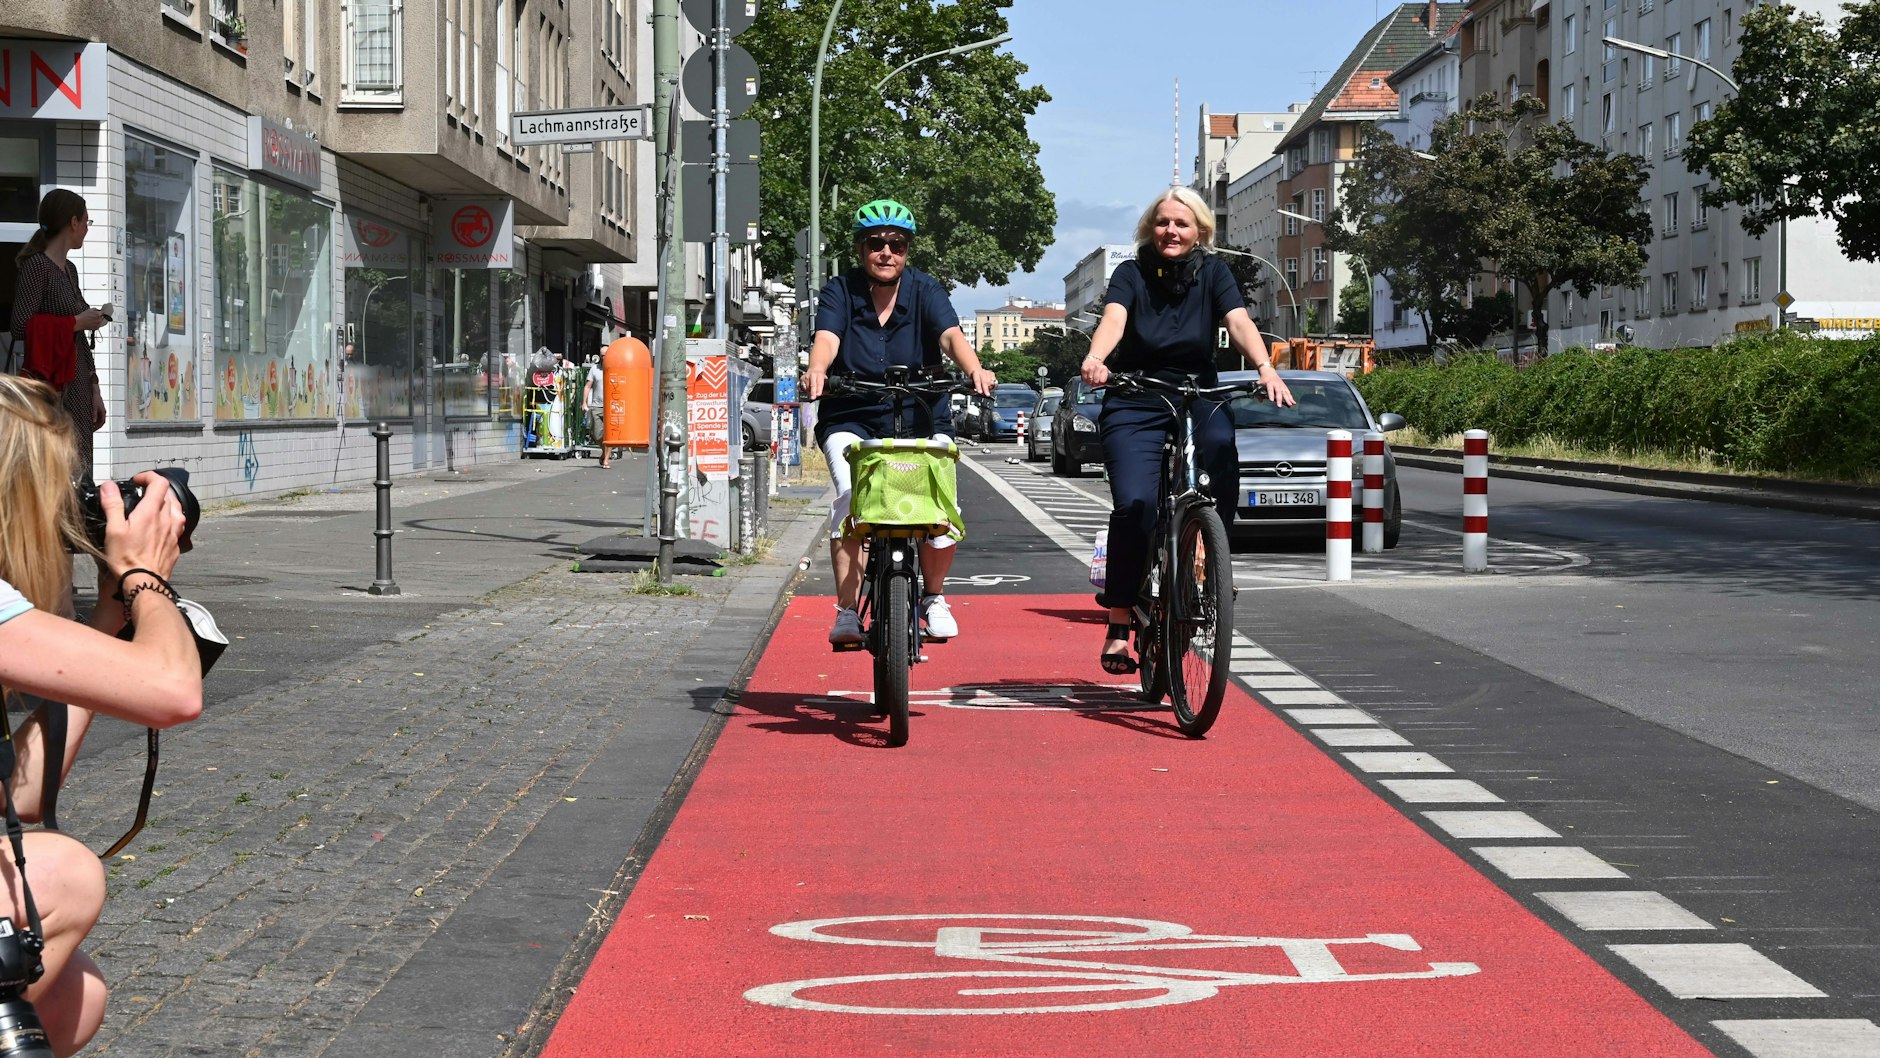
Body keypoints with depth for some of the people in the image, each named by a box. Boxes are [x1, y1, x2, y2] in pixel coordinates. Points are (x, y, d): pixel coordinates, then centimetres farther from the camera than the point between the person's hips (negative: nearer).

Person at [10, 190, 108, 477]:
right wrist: (77, 322, -10)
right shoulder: (36, 265, -7)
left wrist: (93, 389, 17)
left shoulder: (70, 269, 17)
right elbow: (20, 324, -19)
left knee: (79, 472, 4)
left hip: (78, 382, 8)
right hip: (52, 384, -8)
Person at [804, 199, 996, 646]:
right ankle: (847, 610, -18)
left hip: (922, 419, 1)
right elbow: (826, 337, -20)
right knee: (851, 496, -27)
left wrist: (974, 369, -40)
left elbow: (951, 334, -18)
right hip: (851, 419, -1)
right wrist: (816, 370, -44)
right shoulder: (840, 291, -2)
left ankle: (933, 597, 9)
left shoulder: (924, 290, 0)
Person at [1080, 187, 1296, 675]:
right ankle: (1120, 623, -11)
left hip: (1197, 396, 1)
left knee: (1222, 447, -32)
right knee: (1135, 504, -21)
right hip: (1135, 403, -1)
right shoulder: (1131, 274, 1)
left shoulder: (1213, 272, 5)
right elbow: (1113, 318, -18)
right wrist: (1095, 359, -40)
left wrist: (1266, 368, -30)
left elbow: (1239, 322, -10)